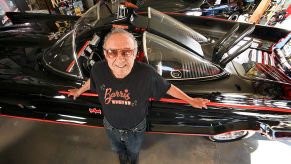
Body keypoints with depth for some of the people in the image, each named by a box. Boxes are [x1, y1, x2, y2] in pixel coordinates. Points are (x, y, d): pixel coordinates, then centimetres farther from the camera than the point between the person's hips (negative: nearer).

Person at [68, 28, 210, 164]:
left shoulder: (147, 73, -37)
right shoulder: (98, 70, -29)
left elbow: (167, 87, -18)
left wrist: (191, 100, -8)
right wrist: (80, 91, 15)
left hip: (136, 129, -1)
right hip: (111, 127, 2)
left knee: (134, 151, 35)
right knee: (117, 149, 37)